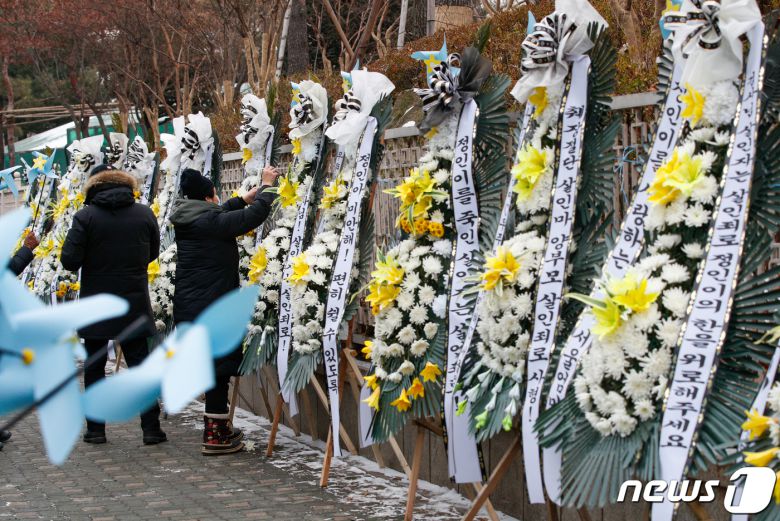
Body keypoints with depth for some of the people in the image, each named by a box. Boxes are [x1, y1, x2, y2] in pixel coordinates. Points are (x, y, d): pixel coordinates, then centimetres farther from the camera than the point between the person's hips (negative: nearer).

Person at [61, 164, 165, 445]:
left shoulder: (85, 216, -11)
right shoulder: (144, 214, -2)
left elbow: (69, 261, -14)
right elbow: (152, 253, 10)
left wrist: (95, 261, 6)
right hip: (135, 304, 2)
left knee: (94, 368, 11)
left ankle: (95, 429, 13)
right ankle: (151, 428, 4)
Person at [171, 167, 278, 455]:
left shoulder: (187, 220, 9)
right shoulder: (211, 221, -17)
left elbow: (226, 212, 26)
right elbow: (255, 215, -15)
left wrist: (252, 194, 24)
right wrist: (267, 186, 0)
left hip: (188, 307, 9)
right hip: (211, 309, -9)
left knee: (216, 366, 18)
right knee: (220, 366, -2)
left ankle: (217, 425, 28)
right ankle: (215, 435, 2)